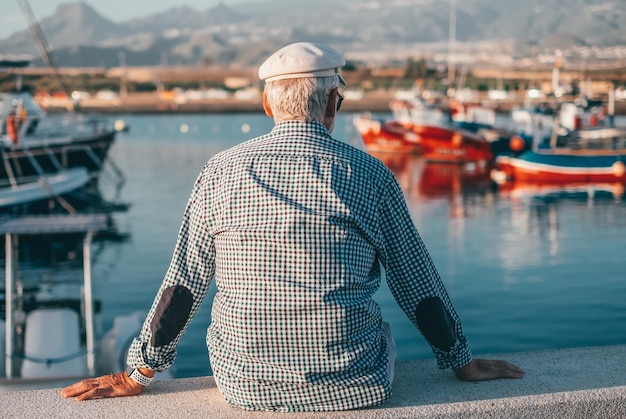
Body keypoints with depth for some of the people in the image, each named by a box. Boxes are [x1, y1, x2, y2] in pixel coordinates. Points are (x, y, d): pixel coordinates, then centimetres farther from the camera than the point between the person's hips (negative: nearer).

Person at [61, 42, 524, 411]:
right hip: (350, 387, -1)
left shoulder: (221, 171, -2)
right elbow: (420, 287, 3)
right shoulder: (370, 175, -5)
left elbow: (181, 286, 1)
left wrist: (137, 375, 12)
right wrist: (464, 362, 17)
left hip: (245, 384, 2)